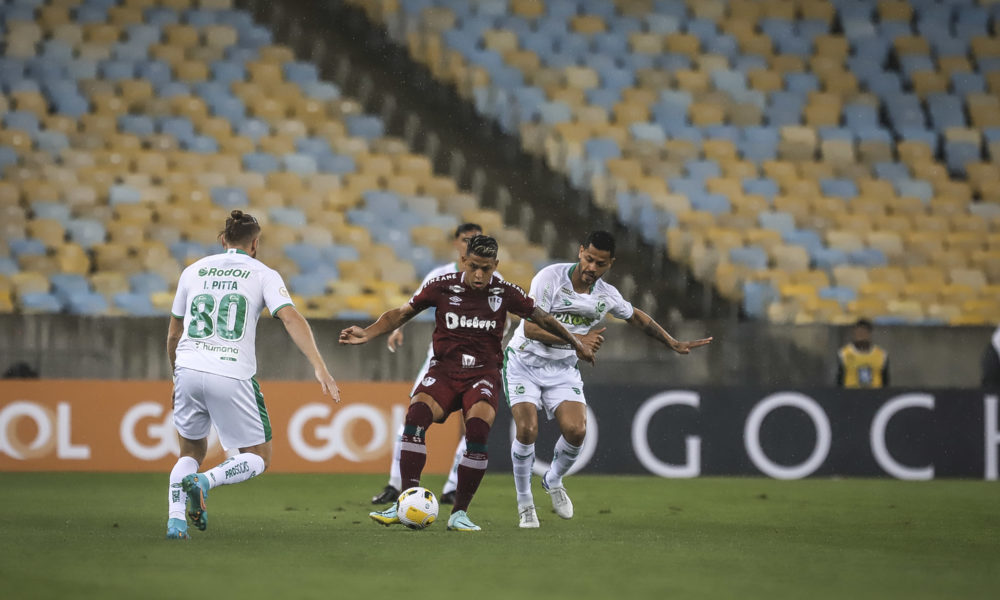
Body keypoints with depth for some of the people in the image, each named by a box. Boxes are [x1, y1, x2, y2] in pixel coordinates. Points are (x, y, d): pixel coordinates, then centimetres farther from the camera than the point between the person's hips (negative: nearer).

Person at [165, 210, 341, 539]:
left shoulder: (193, 271, 17)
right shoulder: (263, 275, 7)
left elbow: (173, 335, 22)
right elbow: (291, 318, -9)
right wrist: (319, 366, -16)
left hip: (189, 370, 4)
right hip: (232, 376, -4)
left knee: (192, 451, 22)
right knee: (259, 458, 11)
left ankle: (175, 519, -1)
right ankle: (205, 481, -17)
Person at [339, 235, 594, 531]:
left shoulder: (504, 292, 0)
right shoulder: (442, 287, -2)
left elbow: (543, 319, 14)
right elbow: (401, 314, 6)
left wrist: (576, 345, 25)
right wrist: (367, 334, -9)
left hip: (483, 374, 0)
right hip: (444, 371, 0)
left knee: (477, 430, -28)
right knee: (416, 416, -28)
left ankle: (460, 512, -15)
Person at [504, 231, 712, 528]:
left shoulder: (606, 295, -4)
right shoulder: (551, 278, -19)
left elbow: (636, 317, 18)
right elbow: (531, 328, -23)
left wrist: (674, 344, 19)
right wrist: (577, 339, -28)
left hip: (563, 369, 4)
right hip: (524, 361, -3)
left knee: (576, 430, -17)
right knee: (527, 430, -19)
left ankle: (553, 480, 16)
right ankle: (524, 502, 3)